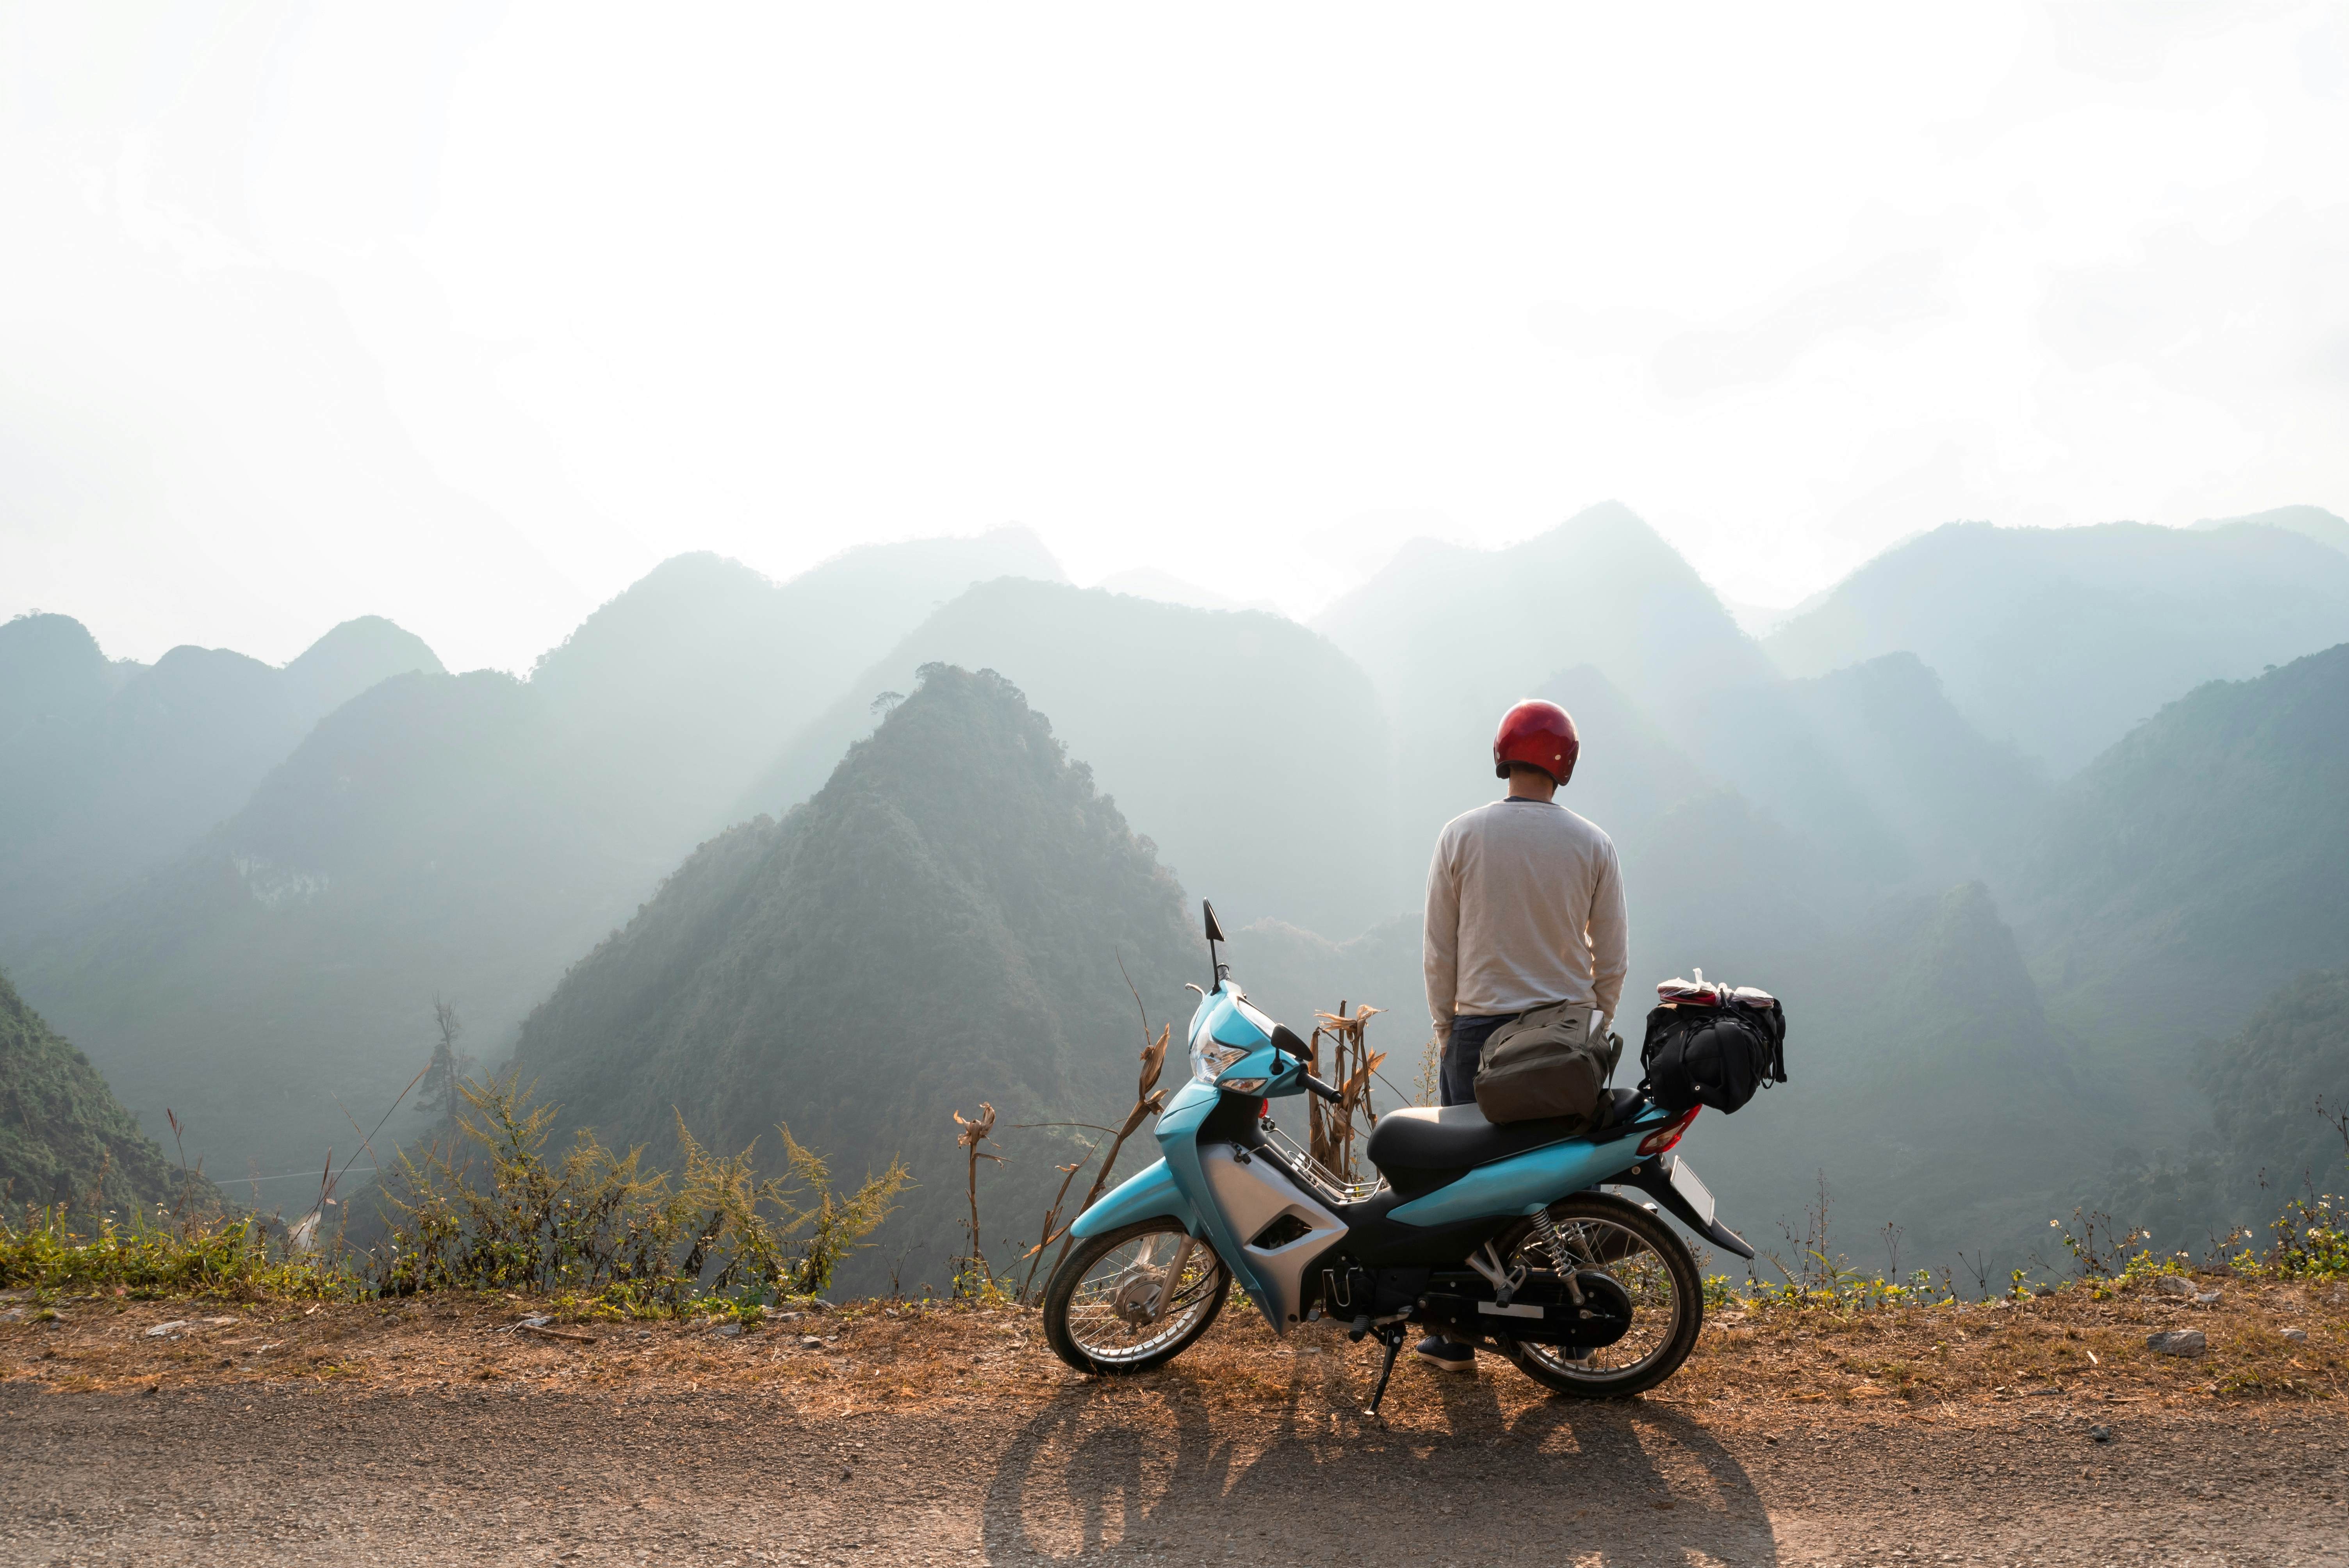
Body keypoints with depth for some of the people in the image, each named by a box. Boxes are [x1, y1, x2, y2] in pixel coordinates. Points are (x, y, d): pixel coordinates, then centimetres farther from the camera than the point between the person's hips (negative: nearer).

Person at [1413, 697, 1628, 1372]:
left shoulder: (1462, 835, -3)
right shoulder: (1593, 844, 0)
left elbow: (1439, 949, -1)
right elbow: (1611, 959, 4)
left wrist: (1446, 1028, 8)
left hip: (1480, 1027, -1)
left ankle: (1457, 1335, 12)